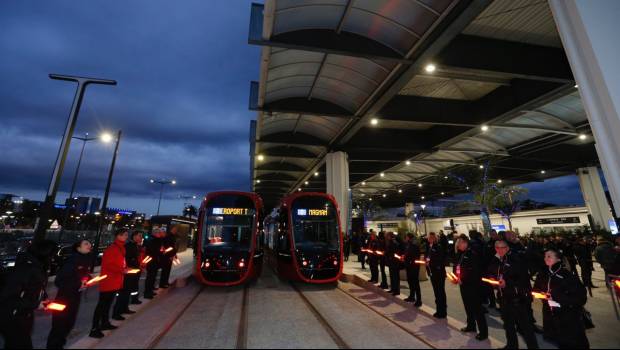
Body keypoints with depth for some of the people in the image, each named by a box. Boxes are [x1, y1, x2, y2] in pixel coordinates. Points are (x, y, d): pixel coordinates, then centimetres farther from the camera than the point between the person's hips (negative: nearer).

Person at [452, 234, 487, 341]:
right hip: (463, 284, 8)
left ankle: (483, 331, 13)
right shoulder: (460, 254, 7)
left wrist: (462, 279, -19)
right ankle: (471, 325, 35)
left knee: (476, 308, 1)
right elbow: (456, 267, 13)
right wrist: (455, 277, -2)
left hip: (472, 285, -8)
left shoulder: (473, 254, -17)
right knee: (468, 306, 19)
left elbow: (475, 272, -21)